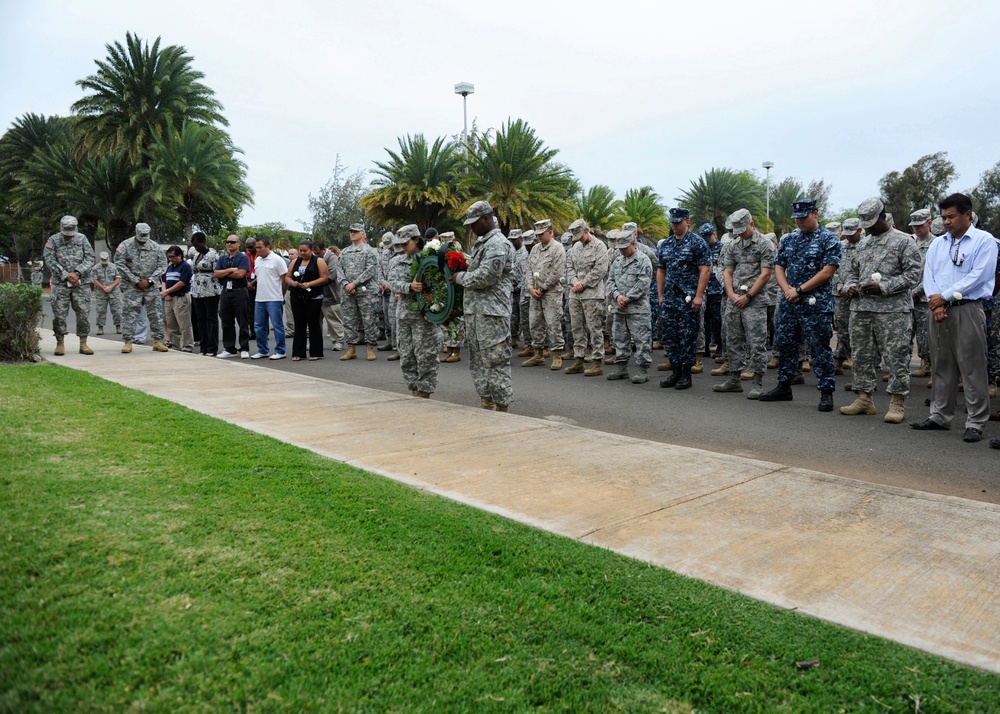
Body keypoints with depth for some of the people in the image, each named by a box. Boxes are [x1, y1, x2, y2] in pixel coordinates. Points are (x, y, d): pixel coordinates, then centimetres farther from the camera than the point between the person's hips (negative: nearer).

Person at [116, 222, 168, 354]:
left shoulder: (155, 247, 4)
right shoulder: (125, 246, -3)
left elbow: (162, 265, 4)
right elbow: (120, 265, -7)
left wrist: (149, 280, -7)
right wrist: (136, 281, -11)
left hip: (151, 286, 2)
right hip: (131, 287, -2)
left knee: (156, 313, 3)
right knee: (129, 313, -5)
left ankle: (158, 341, 10)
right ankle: (127, 342, 2)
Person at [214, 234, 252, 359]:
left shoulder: (243, 258, -2)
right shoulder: (222, 258, 14)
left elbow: (241, 274, -17)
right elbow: (216, 274, 2)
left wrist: (224, 273, -6)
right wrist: (231, 270, -10)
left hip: (239, 292, -5)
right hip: (225, 292, 6)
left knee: (242, 322, -1)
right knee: (226, 322, 8)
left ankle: (244, 349, 4)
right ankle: (229, 349, 16)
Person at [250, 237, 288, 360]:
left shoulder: (277, 260, -9)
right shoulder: (257, 260, 13)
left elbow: (284, 279, -7)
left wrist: (281, 295, -1)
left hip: (274, 299, -8)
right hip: (259, 299, 8)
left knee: (277, 326, -2)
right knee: (259, 326, 11)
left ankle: (280, 351, 5)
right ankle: (262, 351, 21)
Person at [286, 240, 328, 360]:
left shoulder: (318, 261, 0)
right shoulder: (295, 262, 14)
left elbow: (324, 278, -8)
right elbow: (287, 277, 15)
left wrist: (309, 284, -17)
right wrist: (292, 282, -7)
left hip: (313, 298, -4)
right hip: (297, 298, 5)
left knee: (314, 325, -1)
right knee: (299, 325, 7)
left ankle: (316, 353, 5)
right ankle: (298, 353, 10)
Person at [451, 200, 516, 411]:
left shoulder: (498, 244, -12)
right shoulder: (481, 243, 19)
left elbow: (485, 276, -21)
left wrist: (460, 277, -8)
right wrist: (462, 269, 9)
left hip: (491, 313, -10)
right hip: (475, 311, 10)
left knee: (495, 362, -7)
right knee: (478, 361, 15)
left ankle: (501, 408, -1)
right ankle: (486, 404, 24)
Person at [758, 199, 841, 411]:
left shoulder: (829, 240, -3)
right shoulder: (788, 240, 14)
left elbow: (827, 271, -11)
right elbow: (778, 267, 11)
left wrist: (799, 290, -14)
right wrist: (787, 289, -7)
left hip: (816, 305, -6)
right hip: (787, 304, 6)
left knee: (820, 349, -2)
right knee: (784, 345, 11)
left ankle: (826, 393, 6)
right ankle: (784, 387, 24)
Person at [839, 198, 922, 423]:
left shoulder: (904, 241, -1)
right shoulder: (863, 244, 18)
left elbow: (913, 274, -8)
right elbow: (852, 270, 26)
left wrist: (883, 287, -17)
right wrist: (850, 286, 5)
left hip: (892, 310, -6)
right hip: (861, 309, 7)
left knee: (896, 357, -5)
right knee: (862, 356, 10)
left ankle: (897, 404, 2)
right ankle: (864, 399, 19)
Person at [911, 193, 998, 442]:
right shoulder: (937, 244, 14)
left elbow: (978, 276, -11)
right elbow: (928, 276, 7)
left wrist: (945, 296, -12)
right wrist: (936, 305, -7)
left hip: (968, 310, -5)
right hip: (938, 310, 5)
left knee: (972, 368, -3)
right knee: (941, 366, 10)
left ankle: (975, 423, 3)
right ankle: (940, 416, 19)